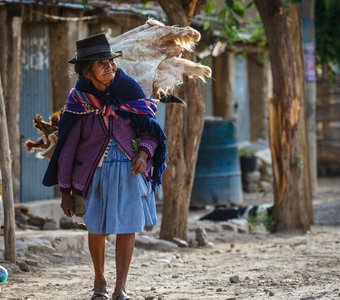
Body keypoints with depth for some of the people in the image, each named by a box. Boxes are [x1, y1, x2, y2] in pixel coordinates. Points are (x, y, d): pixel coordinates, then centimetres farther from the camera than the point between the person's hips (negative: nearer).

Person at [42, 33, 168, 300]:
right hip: (95, 170, 0)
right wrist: (65, 190, 0)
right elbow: (67, 147, -1)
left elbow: (150, 128, 2)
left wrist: (144, 152, -18)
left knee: (127, 225, -3)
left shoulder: (128, 88, -5)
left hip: (130, 169, 0)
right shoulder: (79, 100, -6)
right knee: (97, 227, 8)